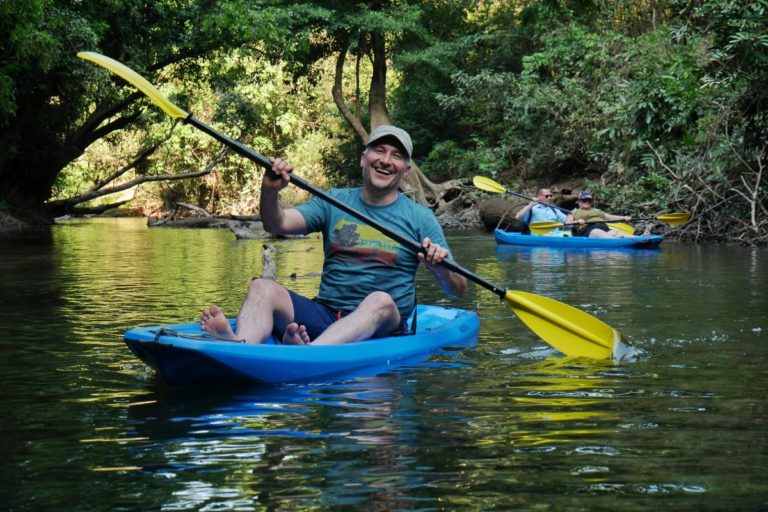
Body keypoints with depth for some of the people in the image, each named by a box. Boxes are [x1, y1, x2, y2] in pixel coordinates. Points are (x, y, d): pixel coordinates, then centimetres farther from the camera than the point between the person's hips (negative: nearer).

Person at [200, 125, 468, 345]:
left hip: (381, 326, -2)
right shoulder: (334, 201, 14)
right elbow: (277, 225, 0)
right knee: (261, 287, -21)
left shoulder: (420, 217, 8)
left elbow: (458, 290, 4)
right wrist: (269, 192, -21)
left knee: (381, 300, -35)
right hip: (323, 314, 2)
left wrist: (441, 269, -19)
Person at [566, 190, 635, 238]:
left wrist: (624, 218, 10)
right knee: (602, 235, -38)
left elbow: (610, 217, 27)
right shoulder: (574, 213, 24)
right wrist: (577, 222, -15)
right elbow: (567, 224, 6)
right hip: (587, 231, -4)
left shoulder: (598, 211, 39)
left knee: (619, 233, -28)